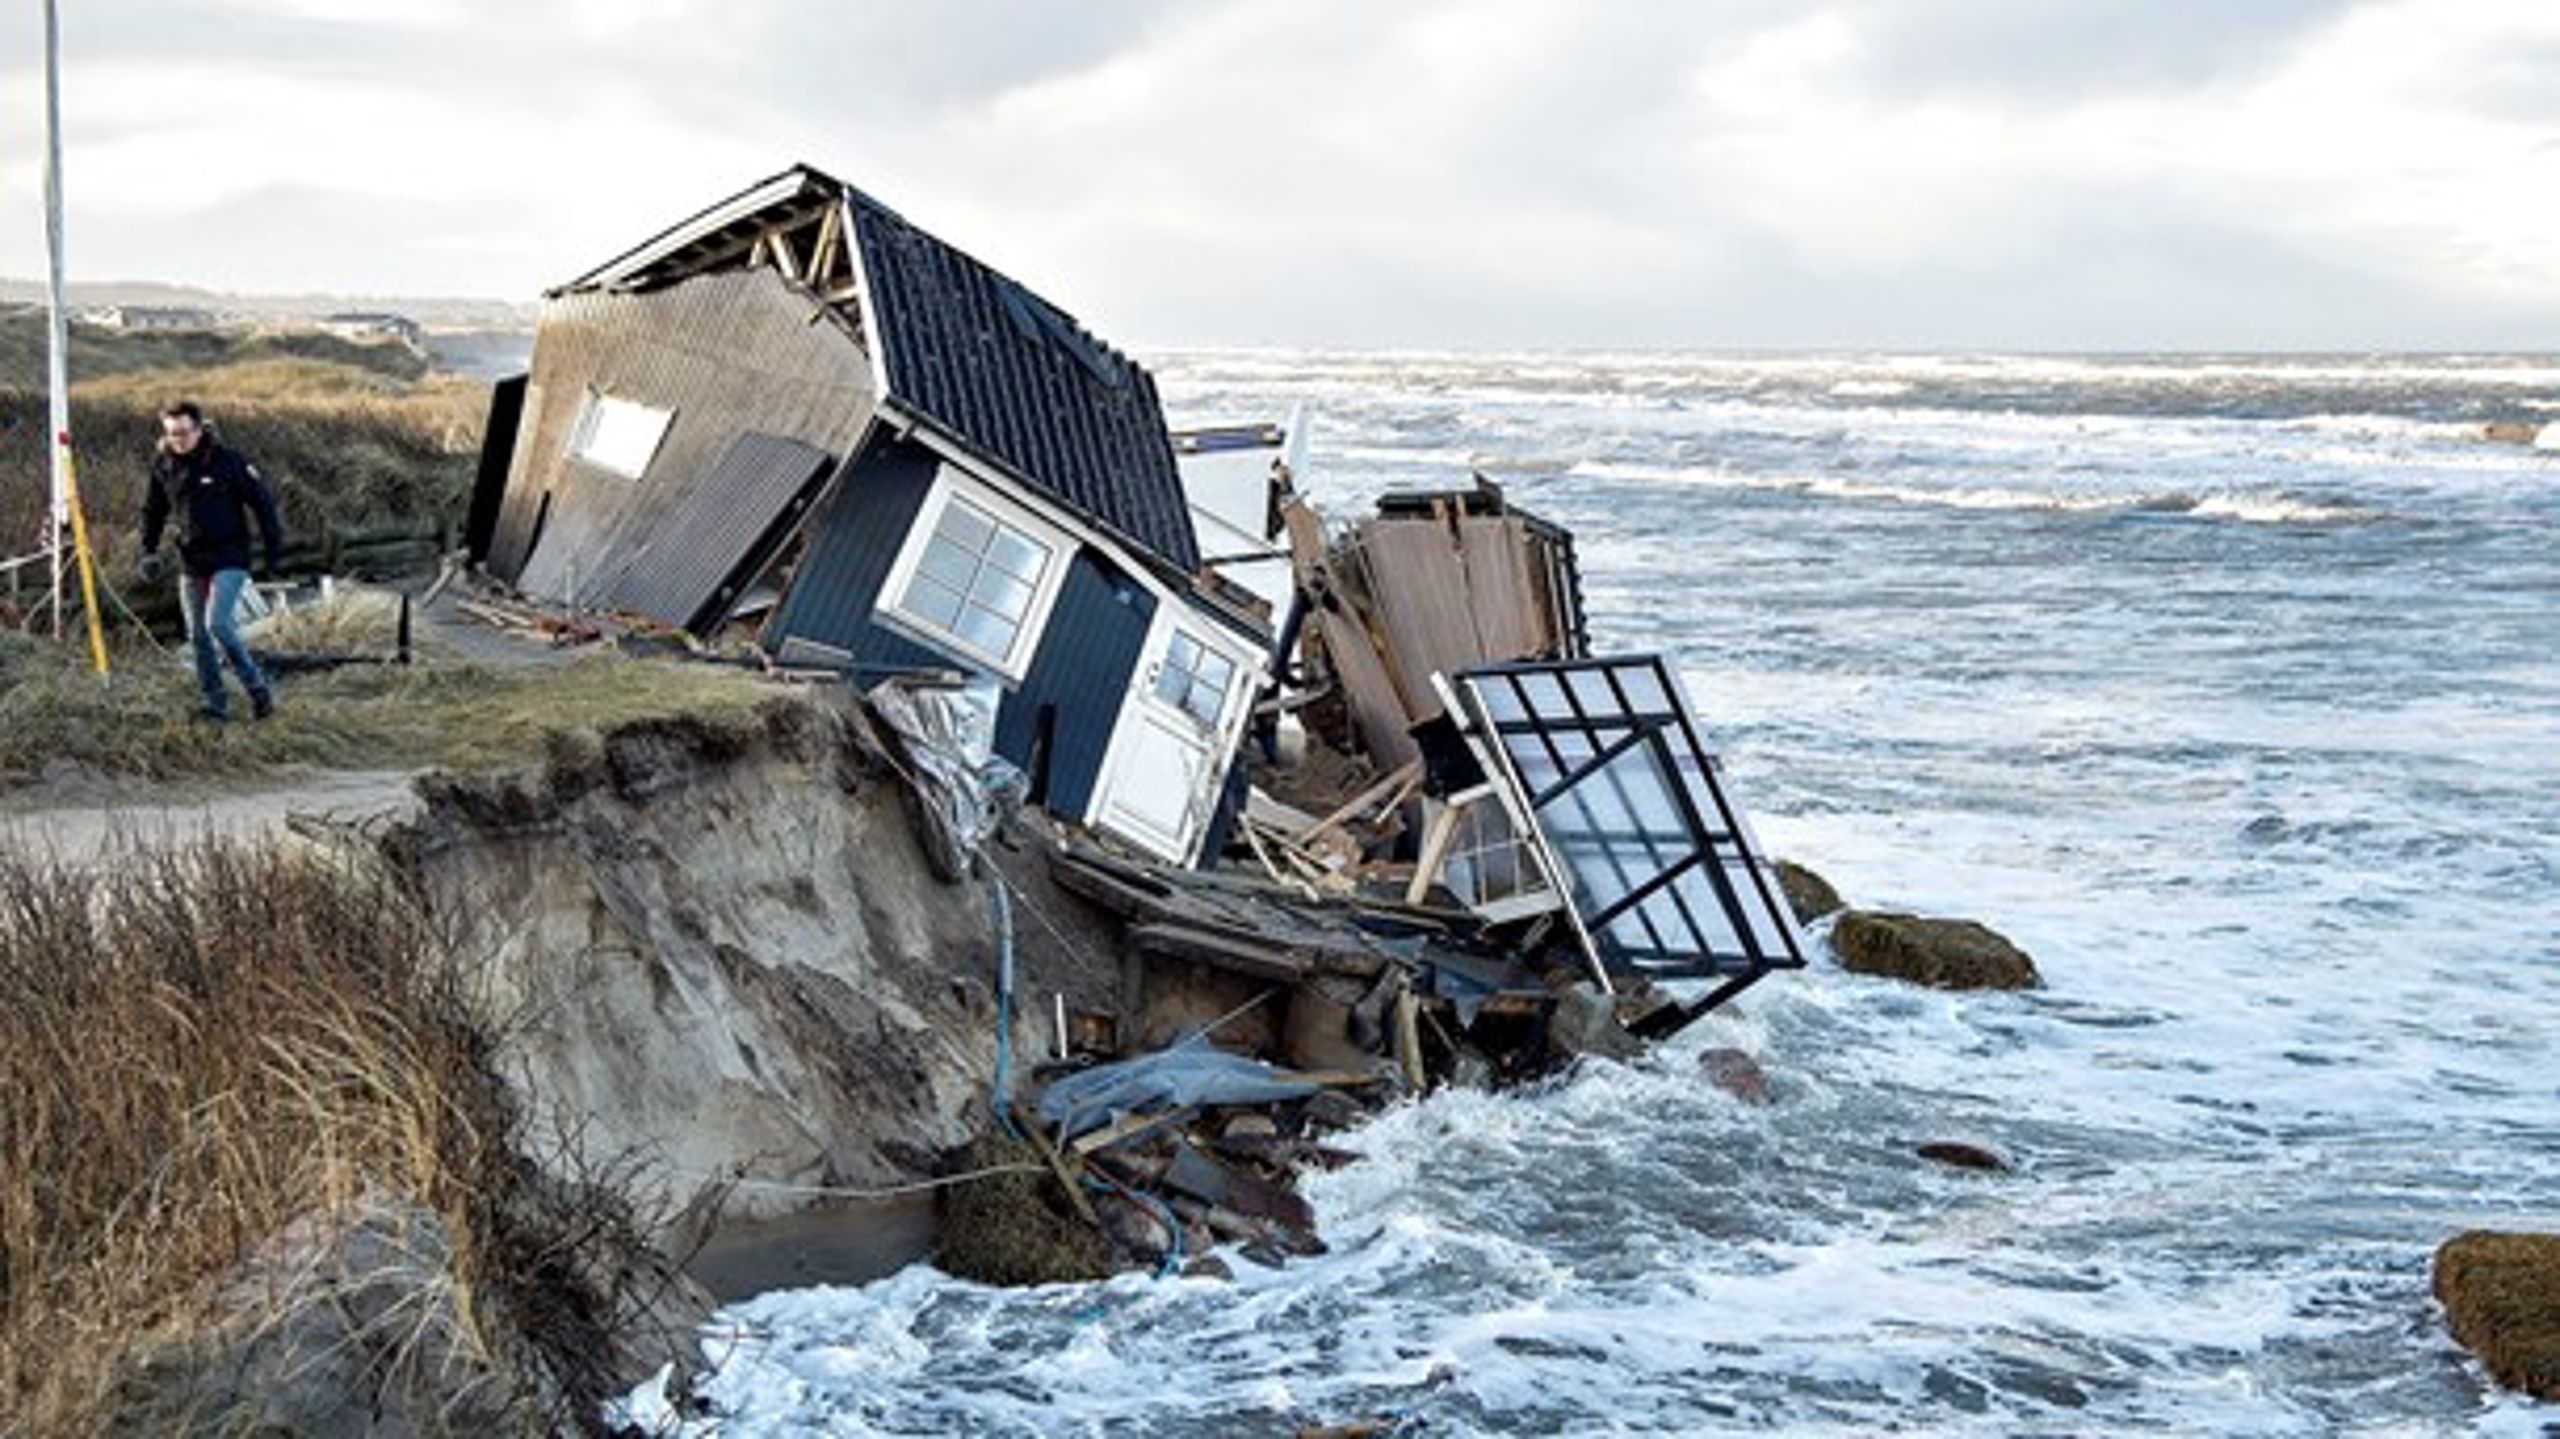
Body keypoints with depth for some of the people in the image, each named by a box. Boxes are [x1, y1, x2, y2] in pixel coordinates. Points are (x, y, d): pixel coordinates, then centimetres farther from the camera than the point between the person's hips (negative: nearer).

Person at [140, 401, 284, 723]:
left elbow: (262, 503, -4)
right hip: (191, 563, 5)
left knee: (217, 624, -19)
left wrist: (274, 549, -5)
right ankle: (216, 705, 15)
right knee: (198, 635, 6)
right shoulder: (163, 466, 3)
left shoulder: (228, 461, -11)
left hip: (229, 559, -5)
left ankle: (257, 688, -5)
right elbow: (153, 512, 17)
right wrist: (149, 552, 9)